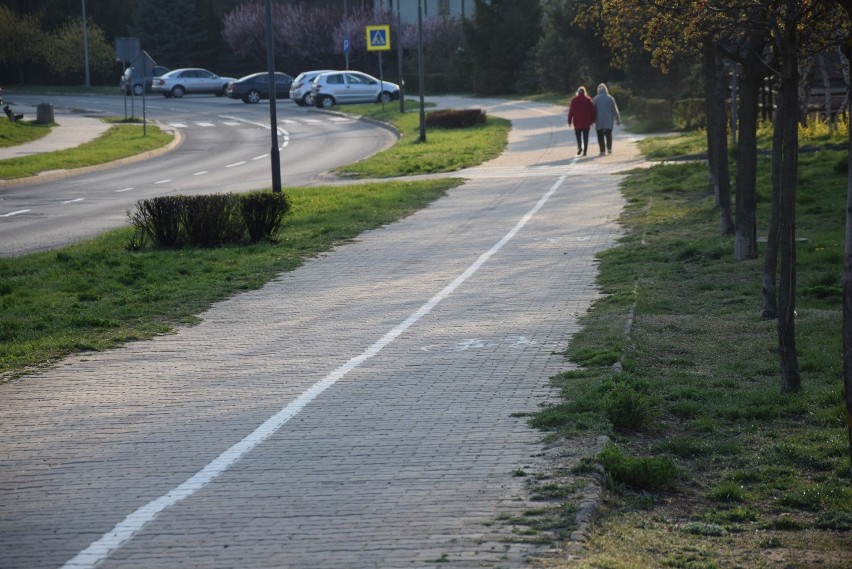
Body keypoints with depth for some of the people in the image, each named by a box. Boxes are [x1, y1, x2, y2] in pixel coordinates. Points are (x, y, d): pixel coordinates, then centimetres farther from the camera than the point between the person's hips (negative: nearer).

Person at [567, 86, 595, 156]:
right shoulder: (588, 99, 4)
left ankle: (579, 147, -16)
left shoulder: (574, 100, 0)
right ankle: (585, 151, 2)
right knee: (585, 136, 5)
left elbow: (571, 111, -2)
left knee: (578, 135, 8)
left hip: (577, 121, -1)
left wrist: (569, 121, 2)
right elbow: (592, 110, 4)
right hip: (586, 122, 1)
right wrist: (592, 120, 9)